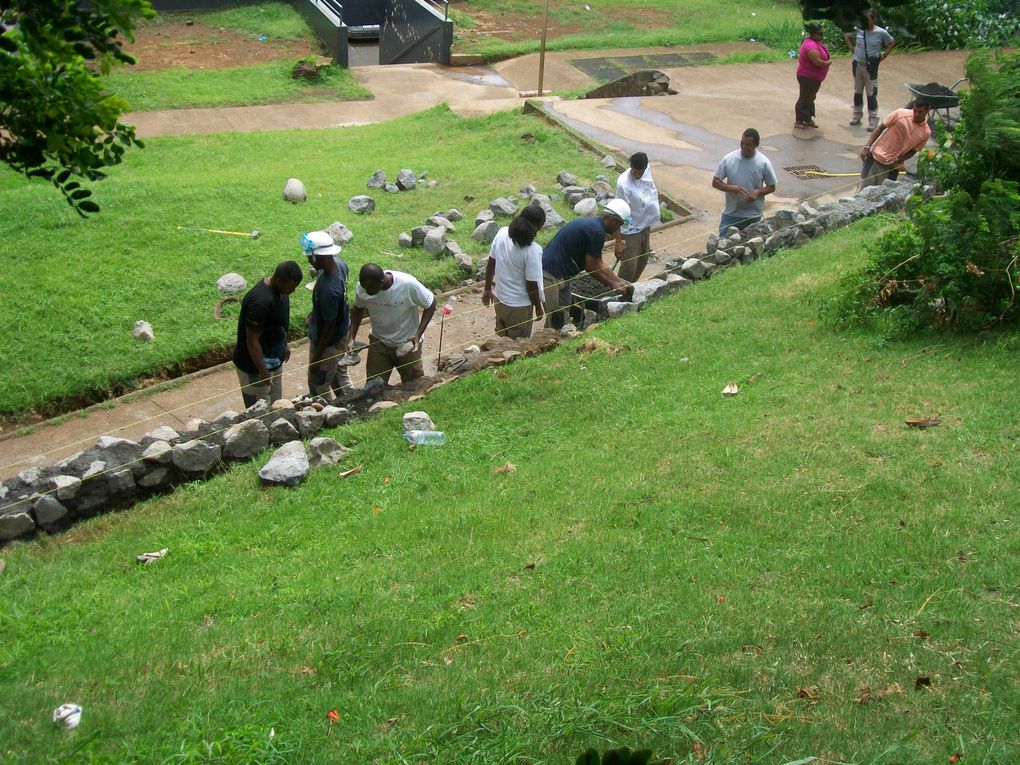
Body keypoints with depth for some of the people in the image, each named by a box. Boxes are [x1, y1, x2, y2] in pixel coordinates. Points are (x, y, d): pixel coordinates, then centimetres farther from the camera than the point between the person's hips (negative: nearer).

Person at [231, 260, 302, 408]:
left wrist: (284, 345, 23)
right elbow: (252, 341, -28)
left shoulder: (279, 289, -5)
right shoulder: (260, 302, -33)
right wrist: (262, 371, -22)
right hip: (255, 364, -9)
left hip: (274, 360, 9)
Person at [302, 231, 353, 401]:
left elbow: (329, 327, -29)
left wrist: (316, 358, -17)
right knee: (339, 373, 29)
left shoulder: (328, 290, -39)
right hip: (342, 333, 9)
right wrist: (315, 313, 22)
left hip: (328, 342, -9)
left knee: (319, 387, 14)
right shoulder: (339, 264, -14)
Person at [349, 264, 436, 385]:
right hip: (378, 342, 2)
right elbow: (358, 310, 2)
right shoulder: (362, 288, -20)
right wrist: (352, 338, -7)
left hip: (407, 344, -2)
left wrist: (418, 334, -21)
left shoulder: (408, 284, -31)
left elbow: (430, 304, -14)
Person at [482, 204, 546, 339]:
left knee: (502, 340, 25)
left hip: (499, 300, 6)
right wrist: (538, 307, -3)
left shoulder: (502, 233, -11)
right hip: (519, 307, -6)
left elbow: (490, 263, 0)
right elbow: (532, 284, -19)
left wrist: (487, 289, 14)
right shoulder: (533, 251, -27)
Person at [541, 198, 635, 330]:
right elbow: (591, 267, -12)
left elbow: (598, 264, 19)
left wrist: (619, 282, 17)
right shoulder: (597, 231, -18)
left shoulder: (592, 224, 13)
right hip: (551, 275, -10)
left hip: (561, 275, 10)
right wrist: (612, 285, 0)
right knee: (556, 321, -6)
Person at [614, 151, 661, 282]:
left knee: (643, 259, 21)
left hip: (645, 225, 8)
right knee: (629, 265, -4)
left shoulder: (647, 170, -9)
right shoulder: (623, 183, -29)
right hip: (631, 229, -8)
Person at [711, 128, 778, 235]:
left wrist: (758, 192, -20)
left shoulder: (764, 163, -10)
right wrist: (733, 188, -22)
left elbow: (771, 187, 0)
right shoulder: (728, 159, -9)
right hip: (731, 214, 0)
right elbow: (715, 182, -4)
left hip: (753, 216, 0)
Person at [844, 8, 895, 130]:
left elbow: (892, 42, 4)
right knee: (857, 91, 15)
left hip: (871, 67, -4)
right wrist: (852, 48, 5)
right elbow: (846, 36, 15)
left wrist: (884, 55, -2)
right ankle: (857, 114, 28)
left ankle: (873, 118, 3)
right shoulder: (858, 29, -4)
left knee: (871, 93, -2)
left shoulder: (881, 32, -11)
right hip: (857, 65, 4)